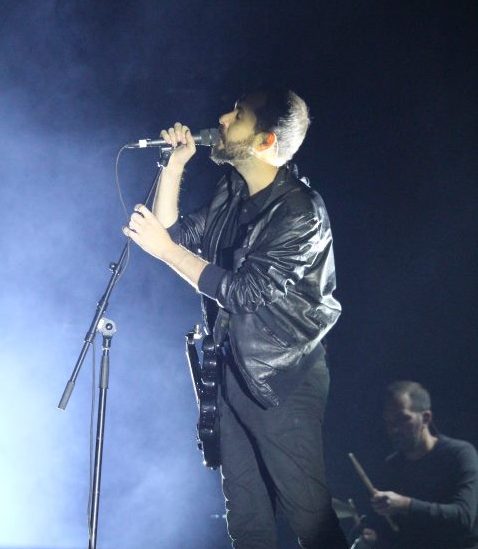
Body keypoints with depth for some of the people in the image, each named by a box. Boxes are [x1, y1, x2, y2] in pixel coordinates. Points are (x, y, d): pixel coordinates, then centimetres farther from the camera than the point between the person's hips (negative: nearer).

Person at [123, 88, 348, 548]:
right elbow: (174, 233, 13)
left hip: (282, 377, -8)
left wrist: (165, 249, -17)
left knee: (305, 508, -5)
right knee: (244, 511, 12)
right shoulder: (232, 193, 7)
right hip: (235, 368, 8)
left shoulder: (300, 213, -18)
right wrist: (174, 165, 3)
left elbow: (246, 291, -21)